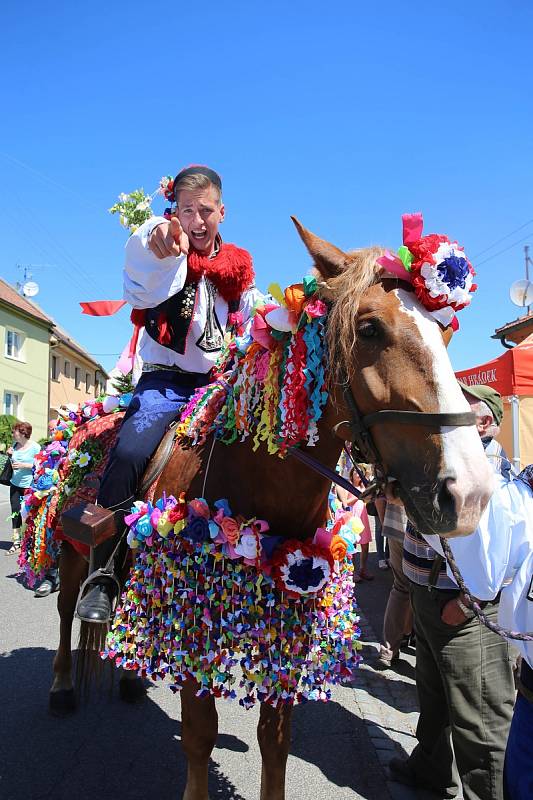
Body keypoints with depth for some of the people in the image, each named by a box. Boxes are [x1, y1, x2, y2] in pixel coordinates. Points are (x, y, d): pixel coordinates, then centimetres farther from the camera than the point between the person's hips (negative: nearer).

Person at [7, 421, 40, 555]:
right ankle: (16, 541, 11)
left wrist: (24, 465, -20)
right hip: (15, 484, 6)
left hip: (29, 485, -6)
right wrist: (10, 456, 1)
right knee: (15, 510, 3)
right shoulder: (15, 445, 8)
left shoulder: (35, 447, -11)